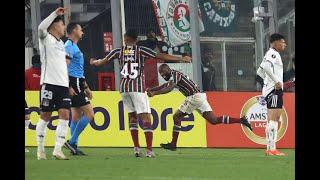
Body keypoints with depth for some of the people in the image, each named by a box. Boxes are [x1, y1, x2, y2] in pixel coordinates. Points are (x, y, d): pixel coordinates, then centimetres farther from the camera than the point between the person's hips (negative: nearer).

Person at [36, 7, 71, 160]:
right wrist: (55, 14, -23)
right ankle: (40, 149, 9)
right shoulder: (46, 39, 0)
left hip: (63, 84, 7)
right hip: (49, 83, -7)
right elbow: (41, 27, -23)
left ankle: (58, 149, -11)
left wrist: (68, 85, 24)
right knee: (45, 116, -1)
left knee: (65, 114, -7)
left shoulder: (61, 43, 22)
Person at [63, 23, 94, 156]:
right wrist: (69, 87, -25)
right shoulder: (69, 46, -11)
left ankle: (74, 147, 11)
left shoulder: (74, 46, 21)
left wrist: (86, 88, 27)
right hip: (74, 84, -11)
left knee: (77, 115, 10)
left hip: (78, 83, 11)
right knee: (89, 114, -13)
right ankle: (72, 142, -12)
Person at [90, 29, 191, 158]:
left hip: (124, 87, 4)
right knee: (146, 117, -3)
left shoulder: (118, 51, 8)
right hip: (138, 88, -4)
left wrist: (93, 62, 41)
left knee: (132, 116, 16)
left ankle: (136, 148, 8)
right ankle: (149, 150, -13)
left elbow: (102, 62, 18)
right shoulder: (141, 50, 1)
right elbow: (161, 56, -3)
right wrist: (180, 59, 2)